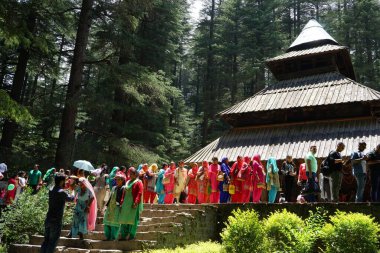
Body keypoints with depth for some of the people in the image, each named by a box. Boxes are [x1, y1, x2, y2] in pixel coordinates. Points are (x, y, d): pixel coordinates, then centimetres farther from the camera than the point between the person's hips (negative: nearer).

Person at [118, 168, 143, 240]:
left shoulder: (138, 182, -5)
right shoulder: (128, 182, 18)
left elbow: (139, 193, -14)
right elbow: (125, 193, 19)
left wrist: (135, 203, -22)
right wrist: (122, 202, 13)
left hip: (133, 204, -8)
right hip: (126, 204, 8)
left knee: (132, 220, -3)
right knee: (124, 219, 8)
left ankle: (131, 235, 3)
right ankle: (123, 235, 14)